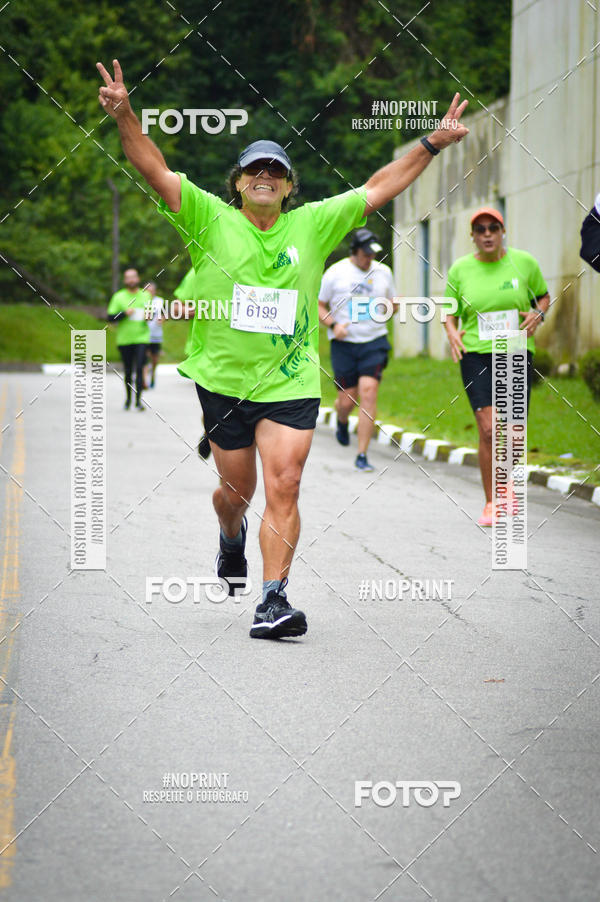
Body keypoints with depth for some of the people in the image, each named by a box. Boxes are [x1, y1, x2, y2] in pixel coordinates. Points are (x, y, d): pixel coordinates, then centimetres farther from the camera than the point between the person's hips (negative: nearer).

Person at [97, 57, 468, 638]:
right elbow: (155, 170, -10)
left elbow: (378, 188, 9)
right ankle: (231, 540, 49)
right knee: (237, 489, 14)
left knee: (283, 489, -12)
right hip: (223, 381, 0)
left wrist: (431, 145, 5)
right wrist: (124, 117, -25)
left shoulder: (313, 225, 5)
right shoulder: (210, 219, -1)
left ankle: (274, 600, -13)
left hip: (291, 382, 0)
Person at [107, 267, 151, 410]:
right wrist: (124, 313, -17)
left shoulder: (146, 295, 8)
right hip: (124, 339, 0)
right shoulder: (118, 297, 2)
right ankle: (128, 398, 26)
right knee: (128, 371, 8)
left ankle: (138, 400, -13)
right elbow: (110, 317, -2)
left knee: (139, 368, -13)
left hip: (141, 338, 0)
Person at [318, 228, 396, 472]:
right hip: (344, 344, -1)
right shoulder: (335, 273, -1)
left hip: (374, 342, 1)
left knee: (368, 393, -14)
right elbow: (319, 305, 5)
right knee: (347, 400, 0)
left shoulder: (383, 272, 9)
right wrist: (333, 324, -12)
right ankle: (342, 422, 41)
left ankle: (362, 456, -10)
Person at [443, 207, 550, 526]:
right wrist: (452, 332, -8)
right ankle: (491, 502, 0)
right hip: (476, 356, -1)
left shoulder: (524, 262, 2)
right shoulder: (460, 269, 2)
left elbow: (544, 296, 16)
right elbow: (450, 311, 12)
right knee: (489, 429, -13)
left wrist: (537, 314, -5)